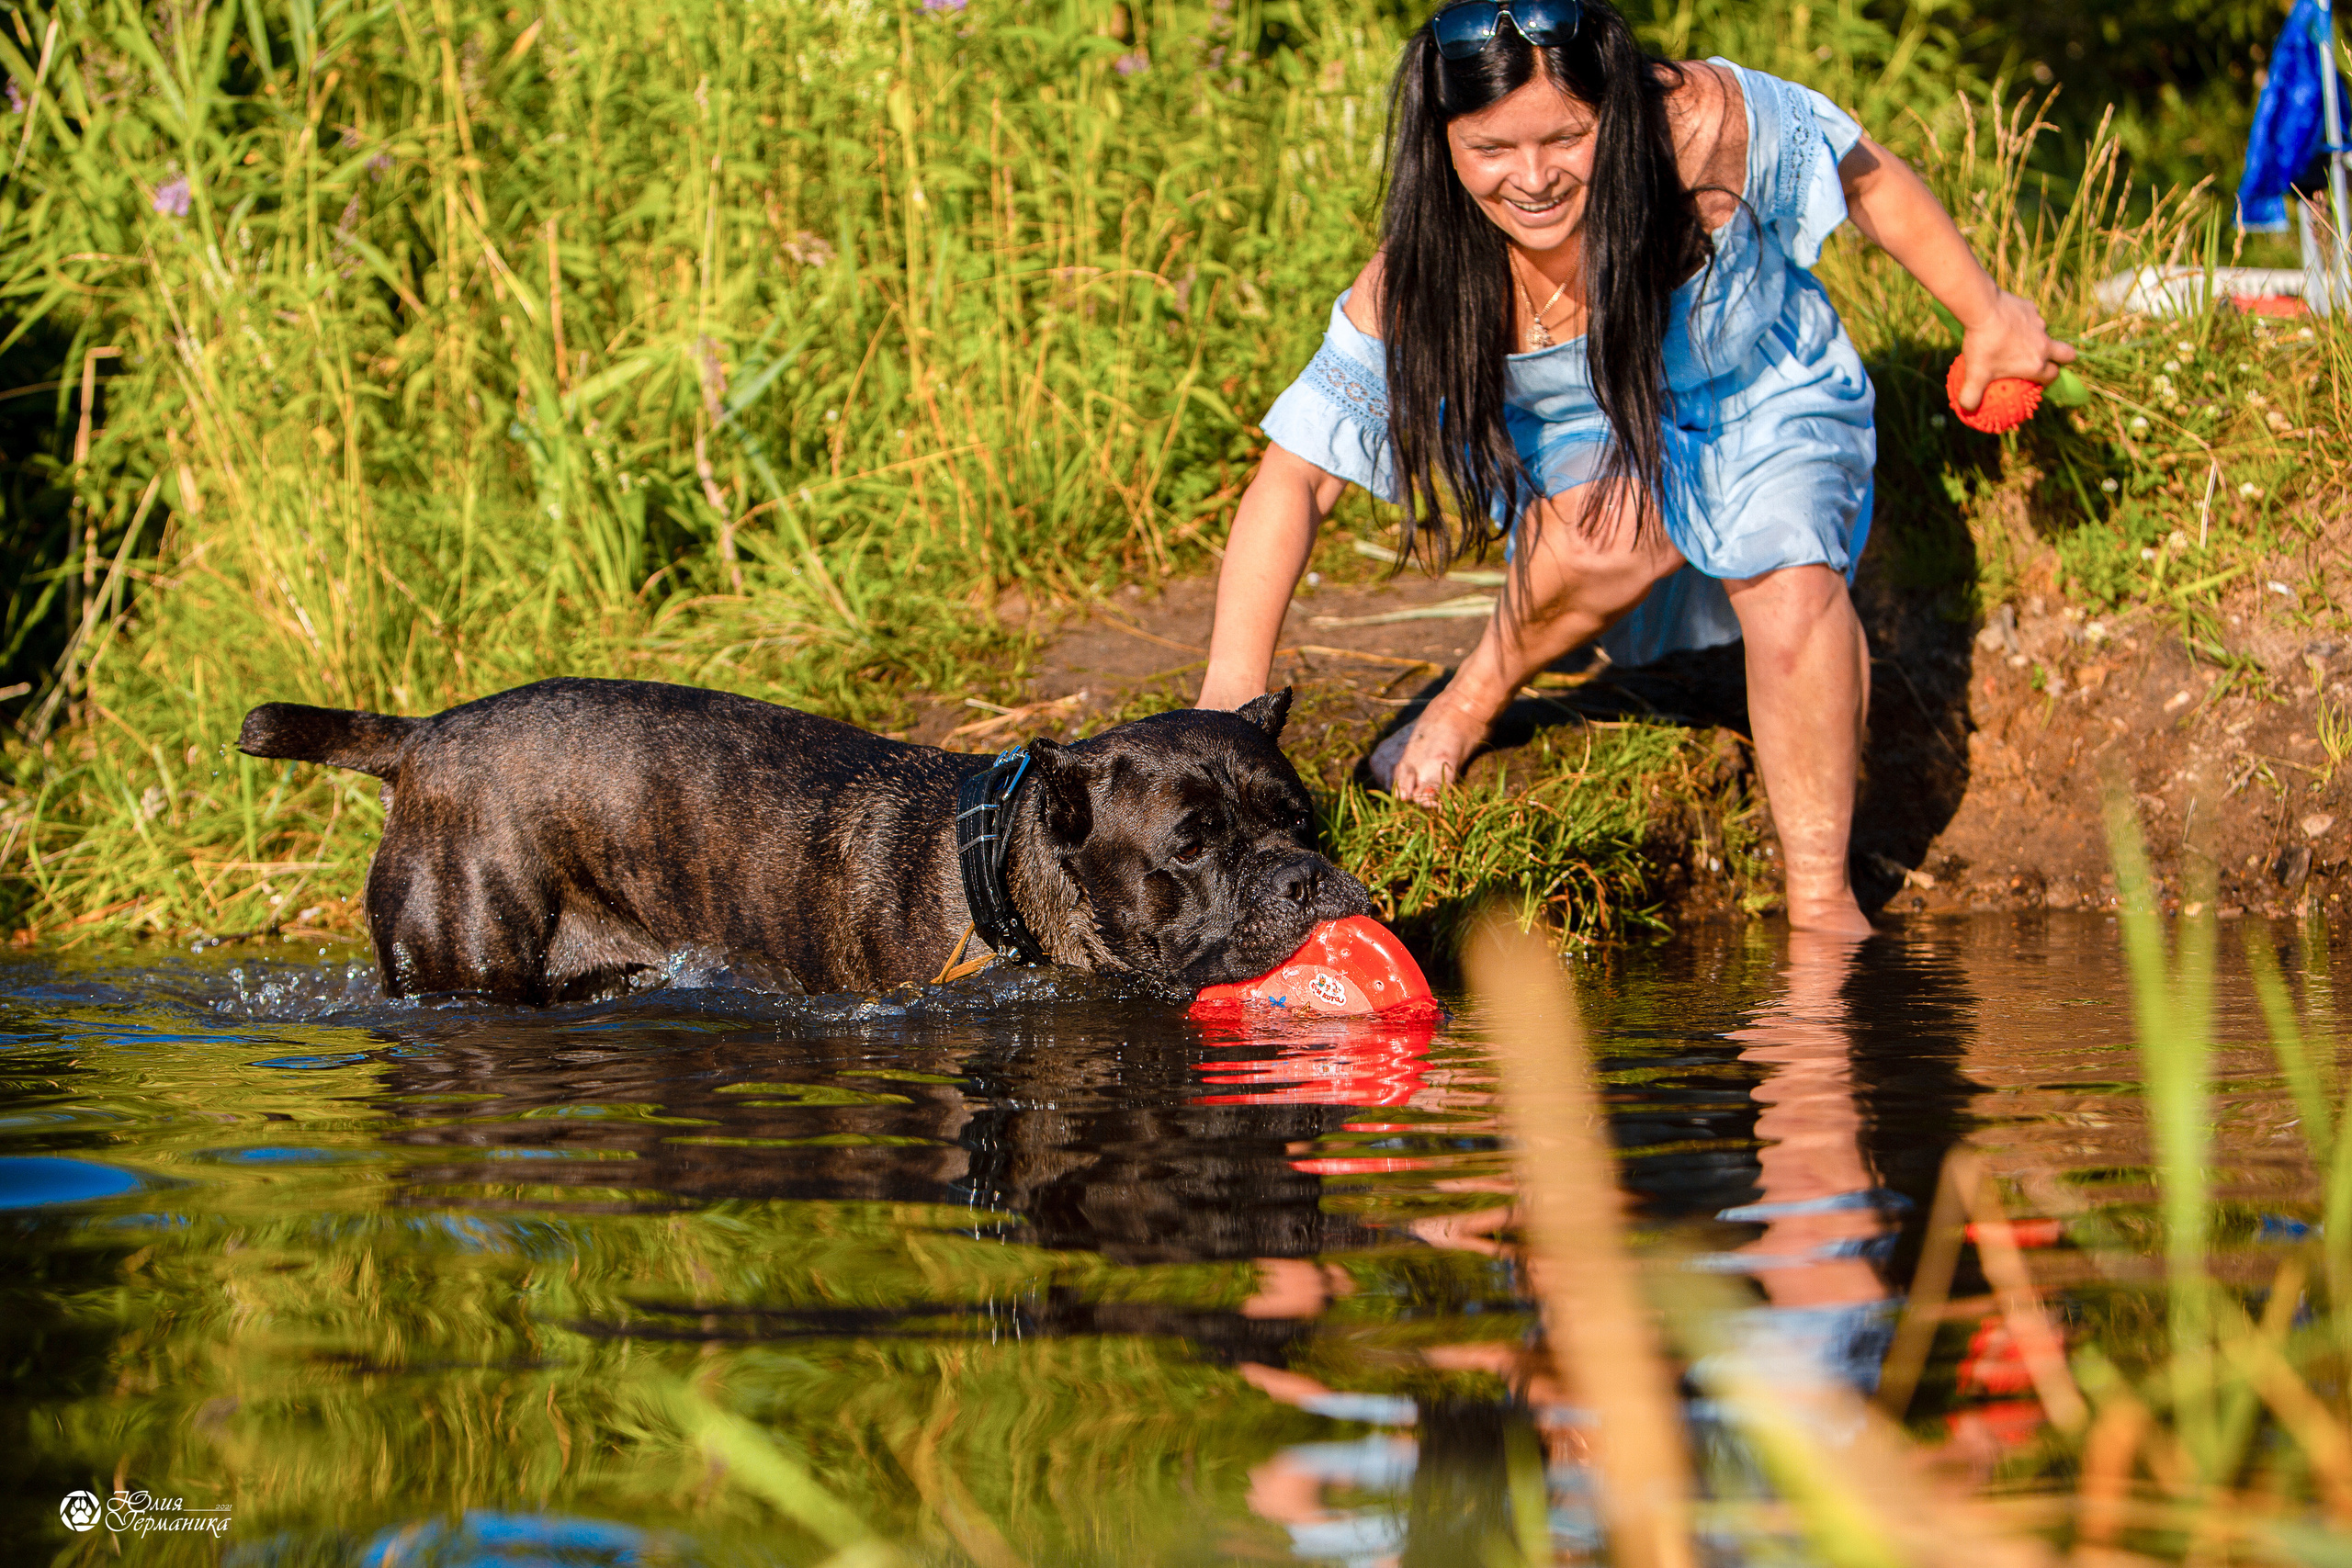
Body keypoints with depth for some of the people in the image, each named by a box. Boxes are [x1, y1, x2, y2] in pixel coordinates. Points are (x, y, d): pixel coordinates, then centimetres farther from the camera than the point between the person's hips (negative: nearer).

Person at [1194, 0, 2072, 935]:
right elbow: (1295, 472, -28)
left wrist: (1987, 314, 0)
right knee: (1619, 529, -36)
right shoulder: (1423, 276, -29)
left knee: (1795, 586, -29)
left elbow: (1866, 177, -12)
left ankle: (1820, 899, -13)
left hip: (1765, 405, 1)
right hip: (1586, 440, -1)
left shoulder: (1704, 124, -32)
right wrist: (1233, 684, -38)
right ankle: (1472, 699, -7)